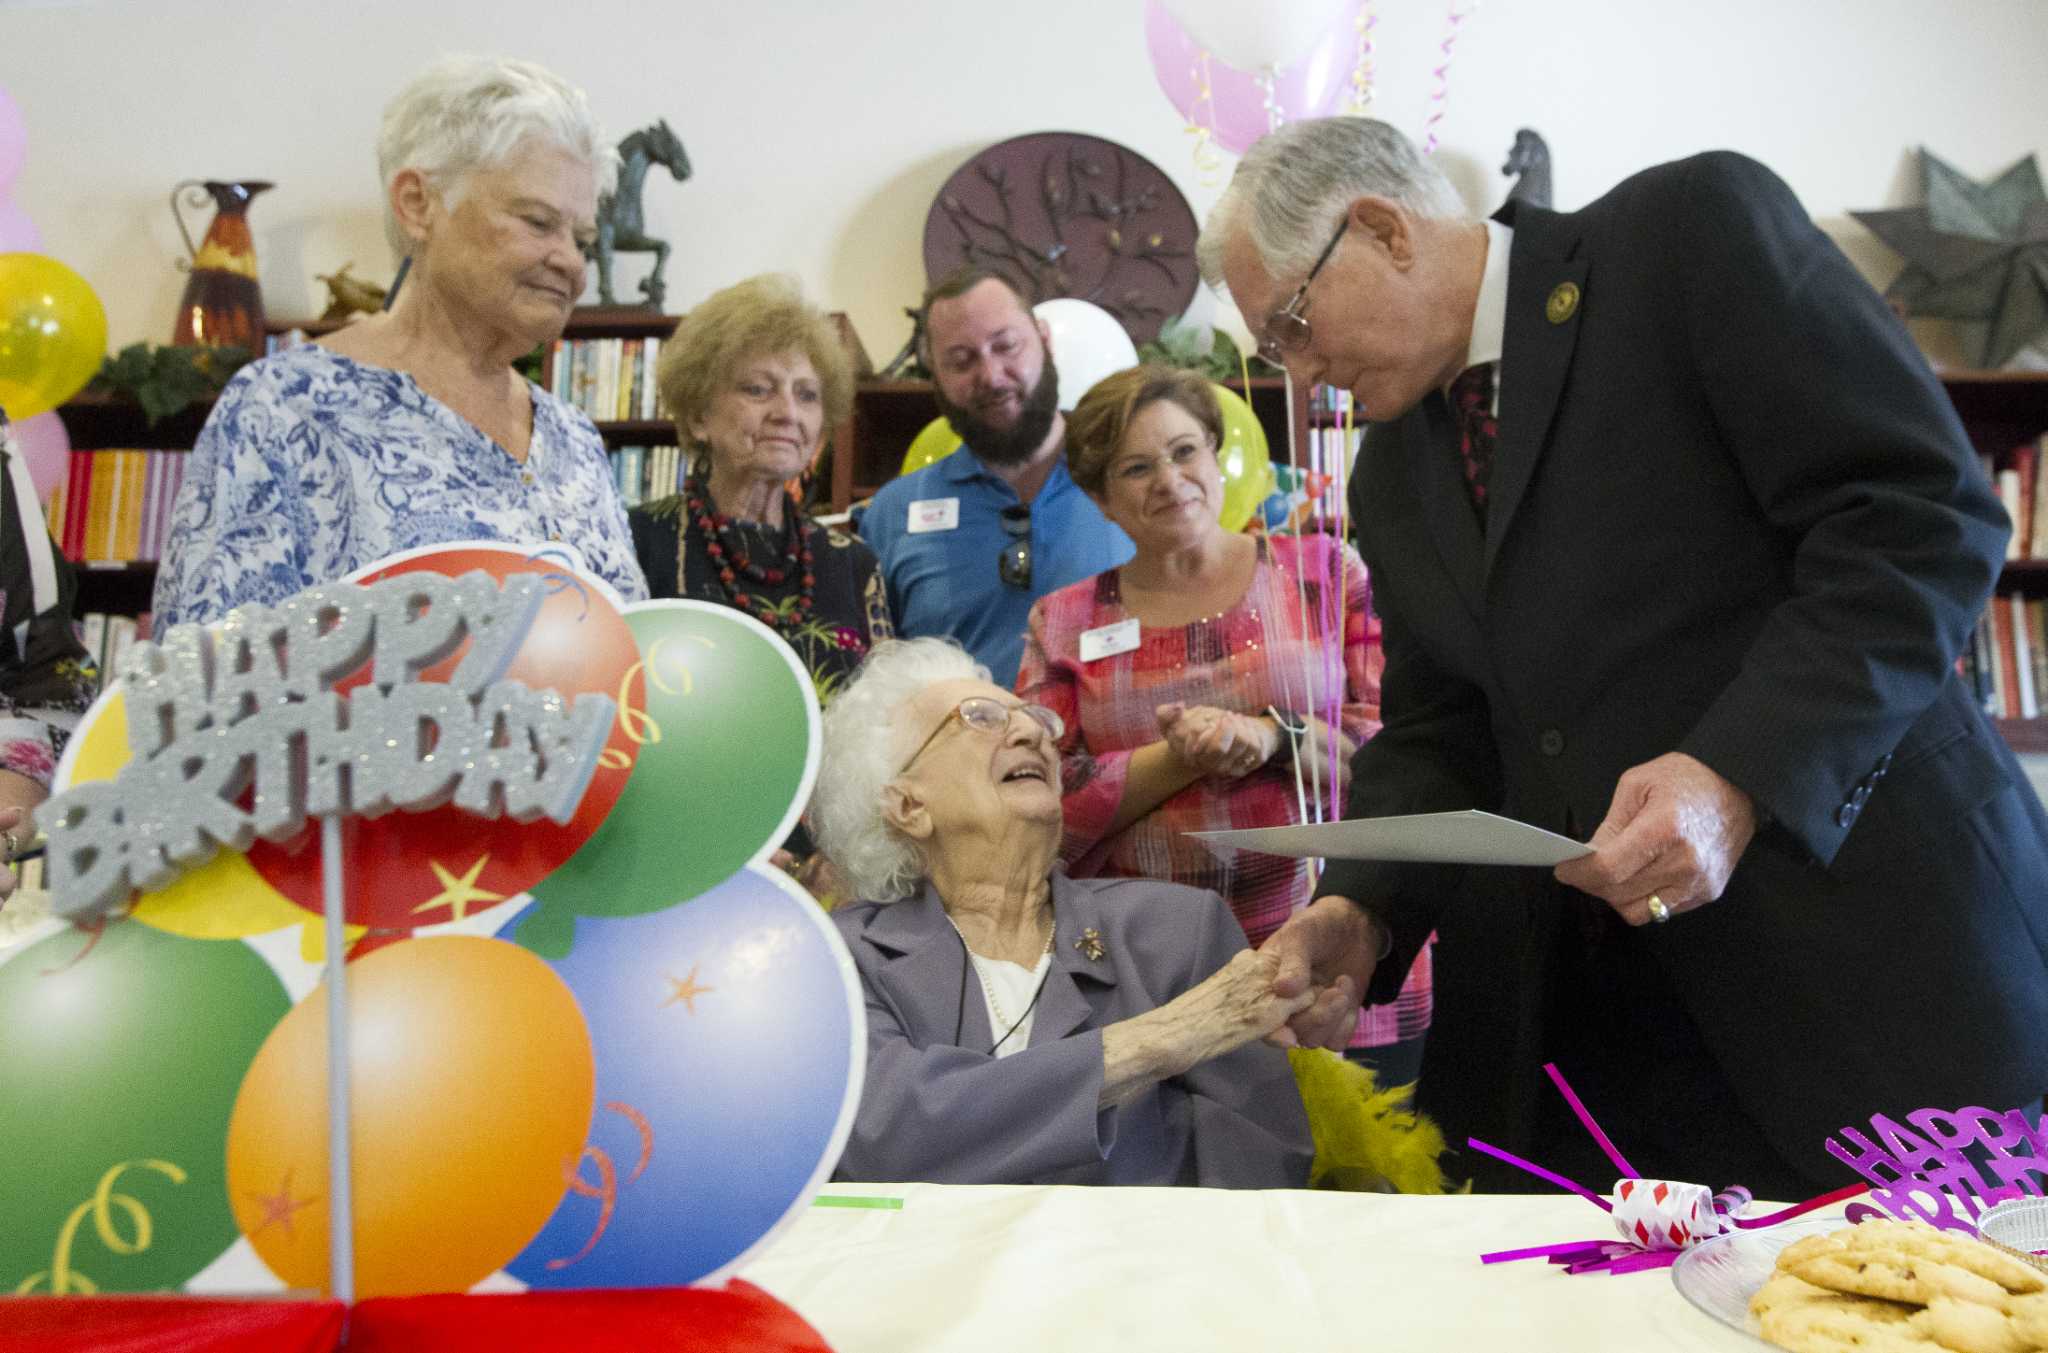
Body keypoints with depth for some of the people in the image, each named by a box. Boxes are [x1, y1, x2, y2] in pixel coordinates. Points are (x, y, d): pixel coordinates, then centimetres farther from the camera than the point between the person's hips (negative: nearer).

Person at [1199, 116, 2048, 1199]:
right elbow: (1436, 733, 13)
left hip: (1864, 927, -4)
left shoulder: (1693, 226, -5)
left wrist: (1739, 775, -24)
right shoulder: (1391, 478, 13)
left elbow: (1923, 511, -13)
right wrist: (1362, 912, -5)